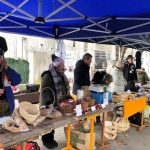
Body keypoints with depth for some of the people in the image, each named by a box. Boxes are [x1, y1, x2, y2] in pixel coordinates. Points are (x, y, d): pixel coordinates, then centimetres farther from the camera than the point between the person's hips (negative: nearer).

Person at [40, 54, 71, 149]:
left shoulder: (62, 75, 9)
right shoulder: (48, 75, -18)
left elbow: (65, 87, 20)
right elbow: (45, 92, -22)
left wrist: (68, 96, 9)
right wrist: (47, 104, -26)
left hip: (57, 104, 8)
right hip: (49, 105, -8)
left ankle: (51, 139, 36)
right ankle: (46, 140, 25)